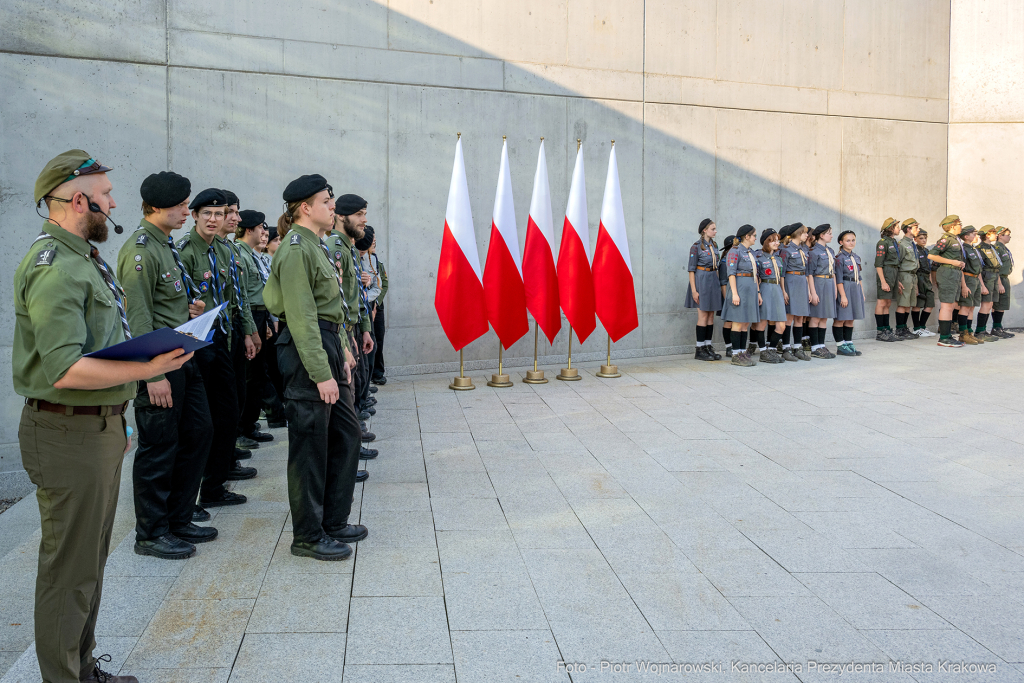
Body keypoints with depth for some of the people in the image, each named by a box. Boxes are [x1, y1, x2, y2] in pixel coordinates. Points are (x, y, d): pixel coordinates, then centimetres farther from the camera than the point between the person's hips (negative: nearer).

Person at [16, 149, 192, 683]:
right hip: (67, 434, -10)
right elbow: (65, 370, -27)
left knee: (91, 559, 18)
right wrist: (148, 370, -26)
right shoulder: (52, 266, -18)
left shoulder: (84, 258, 15)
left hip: (100, 427, 10)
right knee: (70, 568, 0)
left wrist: (116, 415, 20)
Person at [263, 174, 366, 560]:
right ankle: (308, 537, 12)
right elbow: (302, 317, -20)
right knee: (310, 443, -1)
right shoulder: (296, 249, -15)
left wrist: (342, 351, 15)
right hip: (306, 350, -10)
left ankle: (334, 521, 28)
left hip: (328, 344, 10)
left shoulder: (315, 245, 16)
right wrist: (321, 373, -22)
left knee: (346, 433, 15)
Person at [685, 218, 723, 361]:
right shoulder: (696, 246, -9)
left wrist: (718, 283, 14)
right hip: (701, 281, -7)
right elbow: (691, 269, -11)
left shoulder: (714, 245, 12)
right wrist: (694, 290, -16)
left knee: (711, 316, 7)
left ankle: (708, 347, 12)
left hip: (713, 281, 7)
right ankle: (699, 350, 1)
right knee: (703, 316, -6)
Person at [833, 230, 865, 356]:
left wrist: (862, 292, 17)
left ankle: (849, 344, 16)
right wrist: (843, 295, -18)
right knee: (840, 319, -2)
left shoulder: (856, 257, 14)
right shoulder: (840, 258, -9)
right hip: (845, 288, -8)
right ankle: (840, 347, 2)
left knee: (850, 319, 11)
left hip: (856, 289, 8)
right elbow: (839, 279, -13)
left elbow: (859, 277, 20)